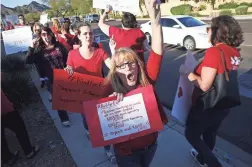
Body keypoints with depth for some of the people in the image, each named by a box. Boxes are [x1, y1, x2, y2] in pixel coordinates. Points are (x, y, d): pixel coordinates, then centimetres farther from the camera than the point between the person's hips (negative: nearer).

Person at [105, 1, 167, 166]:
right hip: (126, 150, -3)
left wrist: (155, 21, -41)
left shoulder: (146, 79, -16)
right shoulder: (110, 89, -21)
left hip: (150, 143, 3)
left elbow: (157, 53, -28)